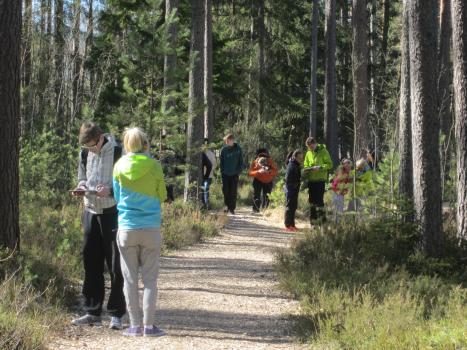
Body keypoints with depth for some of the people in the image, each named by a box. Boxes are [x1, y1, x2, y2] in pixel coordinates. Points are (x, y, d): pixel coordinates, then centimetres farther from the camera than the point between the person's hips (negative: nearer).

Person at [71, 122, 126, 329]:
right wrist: (81, 188, -6)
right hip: (90, 211, 6)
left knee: (115, 265, -1)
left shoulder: (117, 153, -11)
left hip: (112, 212, -5)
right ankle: (93, 312, 18)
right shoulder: (85, 154, 5)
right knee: (91, 263, 9)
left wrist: (109, 191, -25)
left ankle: (116, 314, 7)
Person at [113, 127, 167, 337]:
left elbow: (117, 196, 10)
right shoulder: (154, 166, -5)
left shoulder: (119, 166, -1)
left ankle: (135, 325, 10)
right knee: (150, 279, 6)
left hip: (126, 228, 1)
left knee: (130, 279, 8)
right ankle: (148, 325, 5)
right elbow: (162, 196, 6)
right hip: (151, 229, -1)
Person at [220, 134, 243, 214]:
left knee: (233, 192, 0)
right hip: (225, 174, 1)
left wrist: (239, 170, -5)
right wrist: (222, 171, -1)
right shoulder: (224, 149, -1)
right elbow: (221, 161, 5)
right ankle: (227, 205, 19)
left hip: (234, 174, -1)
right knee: (225, 190, 1)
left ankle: (232, 208, 8)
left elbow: (241, 161, 3)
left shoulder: (238, 149, -3)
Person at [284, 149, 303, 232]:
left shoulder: (297, 166, 13)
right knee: (289, 207, -5)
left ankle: (292, 224, 22)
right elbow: (288, 180, -20)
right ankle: (288, 226, -2)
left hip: (295, 190, 10)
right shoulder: (292, 166, -17)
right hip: (291, 190, -10)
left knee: (293, 207, 14)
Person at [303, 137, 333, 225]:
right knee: (311, 200, 9)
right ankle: (313, 221, 16)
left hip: (320, 179, -6)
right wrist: (308, 169, -5)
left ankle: (322, 220, -2)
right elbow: (305, 166, 18)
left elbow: (329, 164, -7)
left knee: (319, 200, -9)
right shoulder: (308, 153, 13)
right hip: (311, 180, 6)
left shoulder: (323, 151, -3)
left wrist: (319, 167, -20)